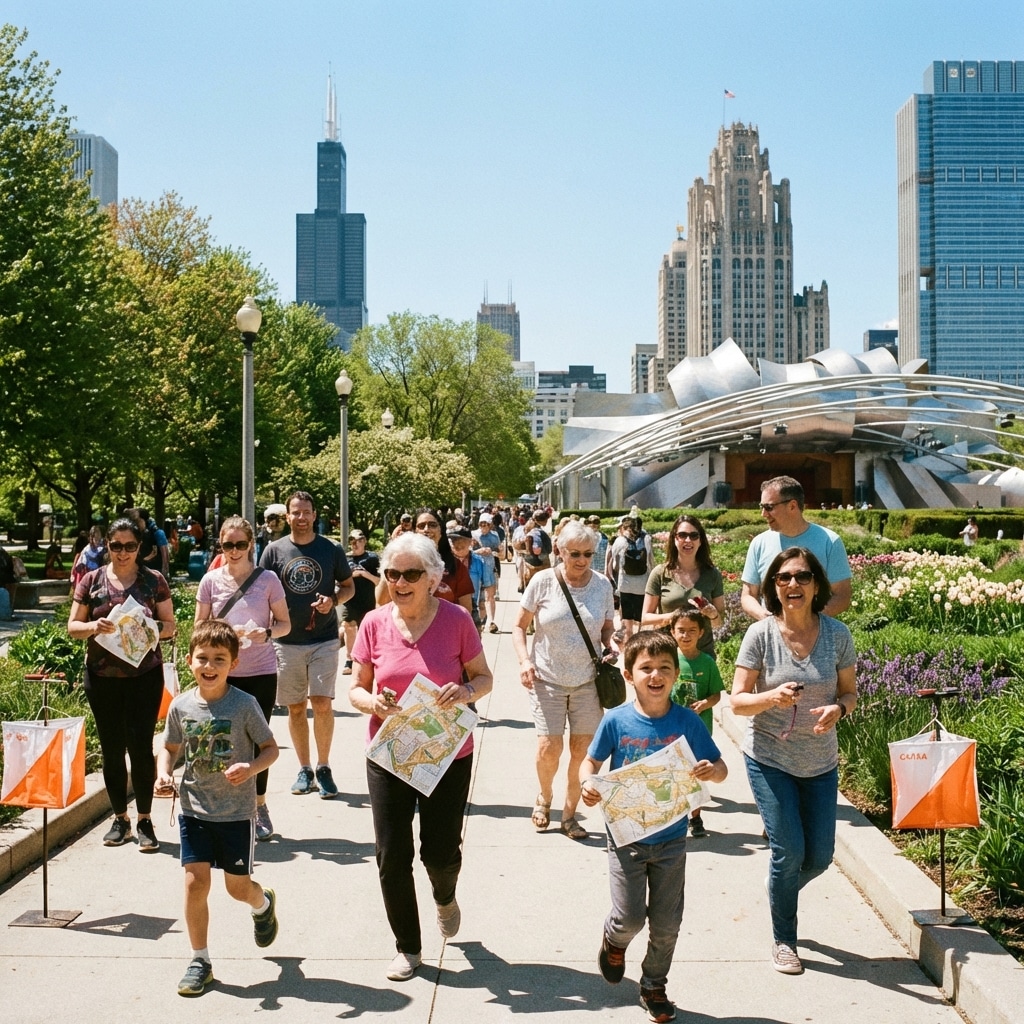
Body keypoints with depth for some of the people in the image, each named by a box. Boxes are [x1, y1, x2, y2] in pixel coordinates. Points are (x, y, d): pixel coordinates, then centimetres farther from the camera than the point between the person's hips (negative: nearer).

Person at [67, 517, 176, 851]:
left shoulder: (154, 581, 3)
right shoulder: (92, 581, 5)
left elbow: (170, 626, 3)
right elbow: (72, 626, 5)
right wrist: (95, 626, -16)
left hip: (144, 675, -2)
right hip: (101, 676, 2)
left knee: (141, 745, -4)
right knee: (111, 748, 8)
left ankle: (145, 820, 8)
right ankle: (120, 819, 21)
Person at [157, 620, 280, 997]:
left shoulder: (244, 704, -14)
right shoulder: (181, 706, -4)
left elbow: (271, 748, -6)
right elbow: (170, 747, 11)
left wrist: (251, 769, -25)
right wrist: (164, 772, -9)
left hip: (237, 810, -2)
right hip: (194, 810, 2)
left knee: (237, 885, 8)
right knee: (195, 881, -1)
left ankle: (263, 904, 45)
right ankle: (200, 960, 16)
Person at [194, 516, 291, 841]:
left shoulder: (268, 579, -3)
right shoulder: (211, 580, 0)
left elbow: (285, 624, 3)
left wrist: (267, 633, -19)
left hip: (262, 672, -1)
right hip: (223, 673, 1)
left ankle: (259, 807, 22)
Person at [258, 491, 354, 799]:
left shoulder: (331, 550, 2)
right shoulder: (275, 551, 2)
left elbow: (349, 586, 10)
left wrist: (333, 601, -10)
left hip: (324, 639, -1)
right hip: (287, 642, 1)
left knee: (322, 704, -8)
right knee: (295, 707, 8)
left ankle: (323, 767, 9)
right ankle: (304, 769, 21)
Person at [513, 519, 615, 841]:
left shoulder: (602, 585, 0)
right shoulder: (543, 581, -7)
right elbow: (519, 627, 0)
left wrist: (608, 649, -8)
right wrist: (525, 661, -15)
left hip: (588, 681, 2)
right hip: (548, 679, -2)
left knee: (583, 751, 5)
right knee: (549, 749, -8)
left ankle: (569, 814, 24)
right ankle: (544, 797, 25)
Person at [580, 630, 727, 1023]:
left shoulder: (687, 721, -9)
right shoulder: (616, 721, -11)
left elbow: (721, 768, -2)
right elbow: (591, 762, 1)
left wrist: (712, 771, -25)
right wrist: (587, 784, -20)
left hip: (671, 839, 2)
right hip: (626, 836, -1)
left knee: (666, 924, 9)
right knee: (630, 918, -1)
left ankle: (654, 986, 33)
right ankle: (614, 940, 36)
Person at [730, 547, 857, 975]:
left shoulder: (837, 634, -7)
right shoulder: (760, 634, -13)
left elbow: (850, 692, 4)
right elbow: (738, 701, -10)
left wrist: (838, 708, -19)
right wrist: (774, 697, -30)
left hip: (820, 763, 3)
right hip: (769, 759, -3)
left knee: (820, 856, 8)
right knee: (789, 851, -5)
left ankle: (780, 896, 42)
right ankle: (783, 939, 20)